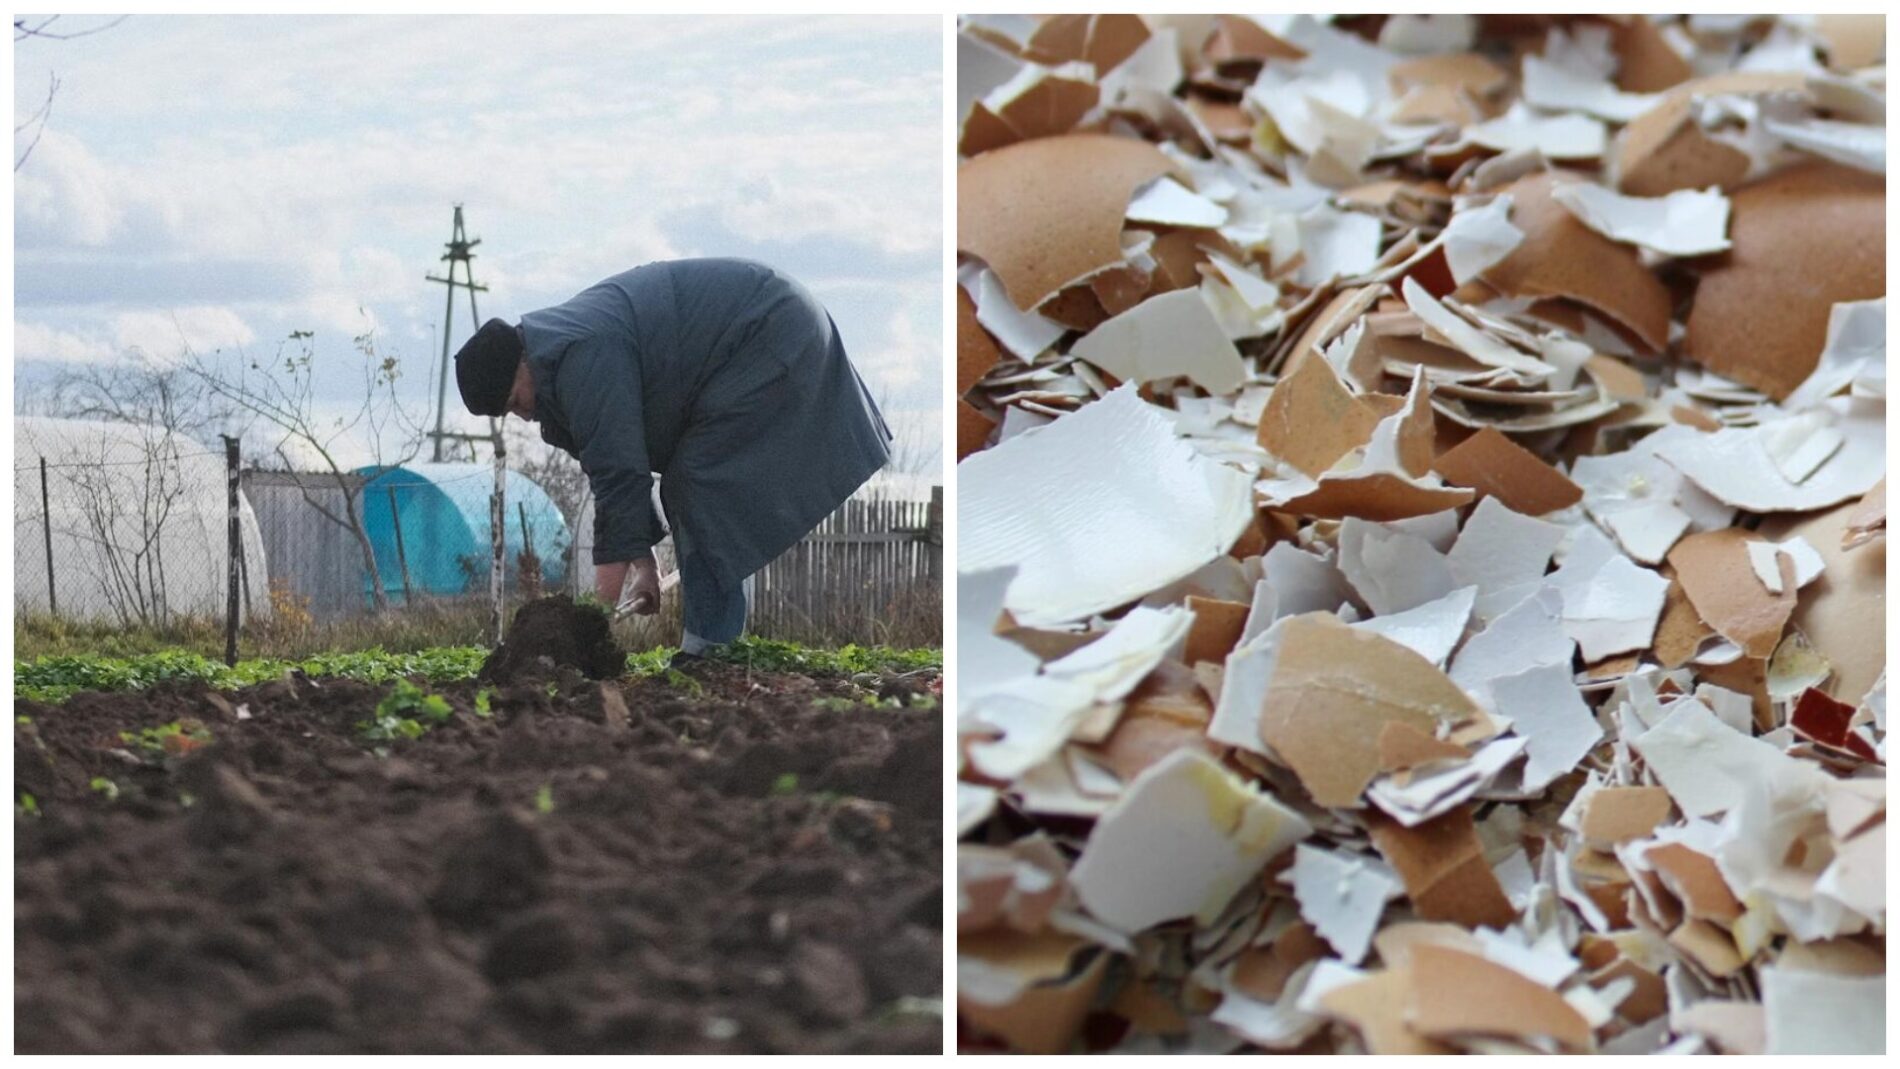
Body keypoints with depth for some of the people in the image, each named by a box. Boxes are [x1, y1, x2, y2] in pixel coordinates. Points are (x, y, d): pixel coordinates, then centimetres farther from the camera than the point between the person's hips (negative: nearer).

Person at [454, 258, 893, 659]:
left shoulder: (581, 355, -25)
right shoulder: (560, 348, 8)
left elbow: (619, 472, -27)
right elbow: (616, 465, 12)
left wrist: (602, 608, -23)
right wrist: (644, 563, 8)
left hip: (771, 339, -11)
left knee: (698, 489, -15)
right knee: (691, 491, 10)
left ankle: (712, 646, -16)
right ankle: (718, 646, 10)